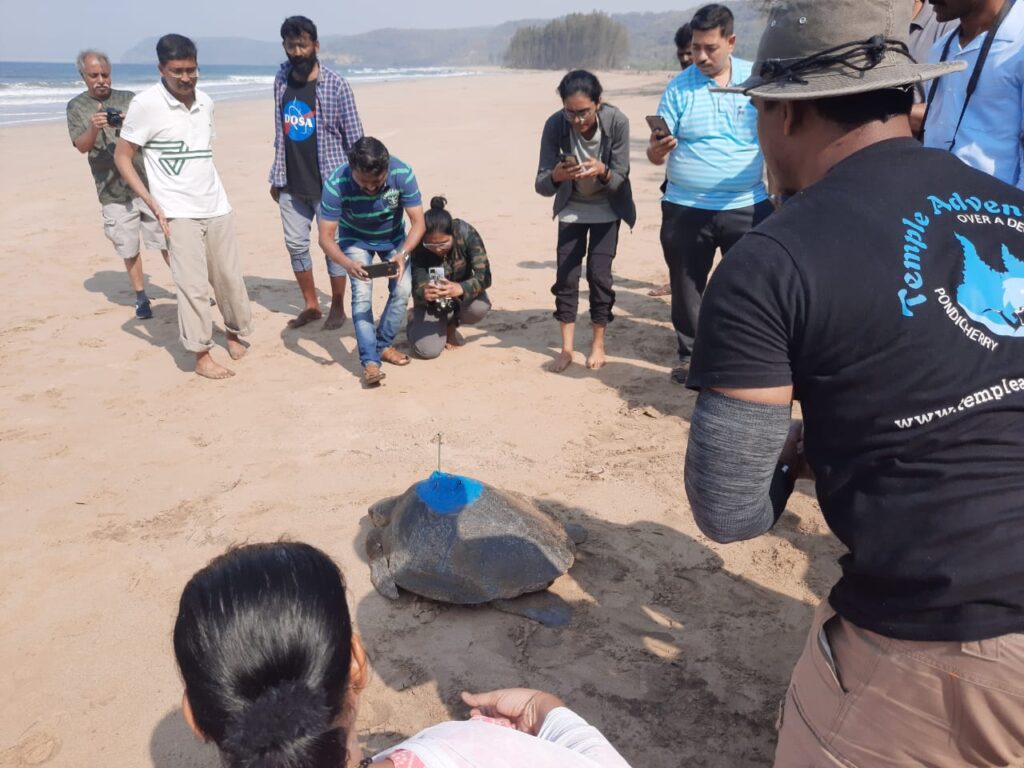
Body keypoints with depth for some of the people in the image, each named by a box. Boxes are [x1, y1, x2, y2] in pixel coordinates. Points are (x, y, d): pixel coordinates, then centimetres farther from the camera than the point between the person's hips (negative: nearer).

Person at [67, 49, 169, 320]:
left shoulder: (128, 99, 6)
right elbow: (82, 146, -7)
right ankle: (141, 297, 19)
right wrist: (93, 128, -28)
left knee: (165, 239, 3)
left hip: (147, 183, 0)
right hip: (113, 192, 0)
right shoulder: (76, 106, 4)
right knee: (129, 249, 6)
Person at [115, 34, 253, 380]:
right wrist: (153, 203, -12)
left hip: (217, 207, 5)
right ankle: (202, 356, 5)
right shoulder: (146, 104, -10)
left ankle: (235, 332, 32)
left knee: (230, 277, 12)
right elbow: (122, 156, -5)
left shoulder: (205, 102, 6)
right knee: (194, 285, -6)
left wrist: (211, 192, 14)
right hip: (179, 211, -5)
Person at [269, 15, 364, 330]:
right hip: (292, 184, 5)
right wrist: (276, 176, 14)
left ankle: (337, 308, 18)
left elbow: (354, 135, -6)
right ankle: (311, 305, 24)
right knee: (295, 244, 9)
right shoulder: (281, 81, 6)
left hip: (328, 182, -5)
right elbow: (280, 132, 13)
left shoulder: (335, 84, -8)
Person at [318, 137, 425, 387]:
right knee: (362, 292, -19)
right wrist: (347, 263, -52)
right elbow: (326, 237, -33)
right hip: (355, 239, -2)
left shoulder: (403, 174, -34)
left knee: (402, 289, -10)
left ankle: (383, 345, 11)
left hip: (393, 238, 2)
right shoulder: (335, 184, -36)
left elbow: (418, 222, -29)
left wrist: (403, 253, -47)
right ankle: (370, 361, -17)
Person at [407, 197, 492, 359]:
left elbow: (484, 276, -33)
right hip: (431, 301, -1)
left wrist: (460, 289, -54)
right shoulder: (418, 245, -28)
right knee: (428, 350, -21)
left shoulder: (466, 233, -29)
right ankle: (416, 325, 18)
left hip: (461, 293, 1)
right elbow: (417, 285, -28)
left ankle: (451, 324, 4)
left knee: (479, 307, -34)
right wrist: (424, 293, -53)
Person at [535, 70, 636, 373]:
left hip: (607, 208, -1)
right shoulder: (554, 125, -25)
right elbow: (541, 186, -24)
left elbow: (620, 180, -22)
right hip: (571, 207, 2)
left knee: (599, 273, -5)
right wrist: (556, 176, -46)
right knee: (565, 274, -2)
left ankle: (598, 343, 12)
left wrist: (602, 172, -44)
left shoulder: (617, 122, -28)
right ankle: (566, 348, 7)